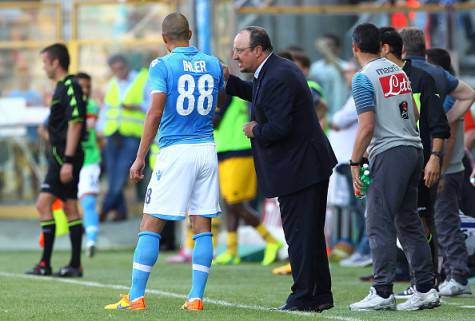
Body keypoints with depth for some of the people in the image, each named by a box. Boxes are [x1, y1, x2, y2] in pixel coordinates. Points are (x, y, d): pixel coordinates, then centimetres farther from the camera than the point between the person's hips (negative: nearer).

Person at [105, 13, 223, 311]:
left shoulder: (163, 65, -5)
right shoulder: (213, 64, 9)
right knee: (203, 227, 7)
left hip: (175, 151, -4)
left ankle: (136, 296, -3)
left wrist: (140, 158, -9)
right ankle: (196, 297, 4)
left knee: (150, 226, -1)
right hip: (207, 150, 5)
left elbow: (156, 113, -12)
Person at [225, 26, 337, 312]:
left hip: (297, 168, -11)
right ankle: (321, 295, 22)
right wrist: (228, 81, 17)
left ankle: (305, 298, 0)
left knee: (299, 233, -4)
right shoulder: (279, 69, 11)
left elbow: (278, 128, -28)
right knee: (311, 233, 15)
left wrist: (255, 131, -8)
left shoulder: (277, 78, -22)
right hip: (310, 163, 11)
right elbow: (260, 95, 30)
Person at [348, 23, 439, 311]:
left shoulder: (364, 78, -9)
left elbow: (367, 126, -16)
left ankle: (383, 293, -10)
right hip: (414, 149, 8)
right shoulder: (399, 71, 14)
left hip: (389, 154, -8)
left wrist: (355, 162, -10)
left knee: (380, 224, -6)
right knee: (409, 221, 12)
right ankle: (426, 289, 10)